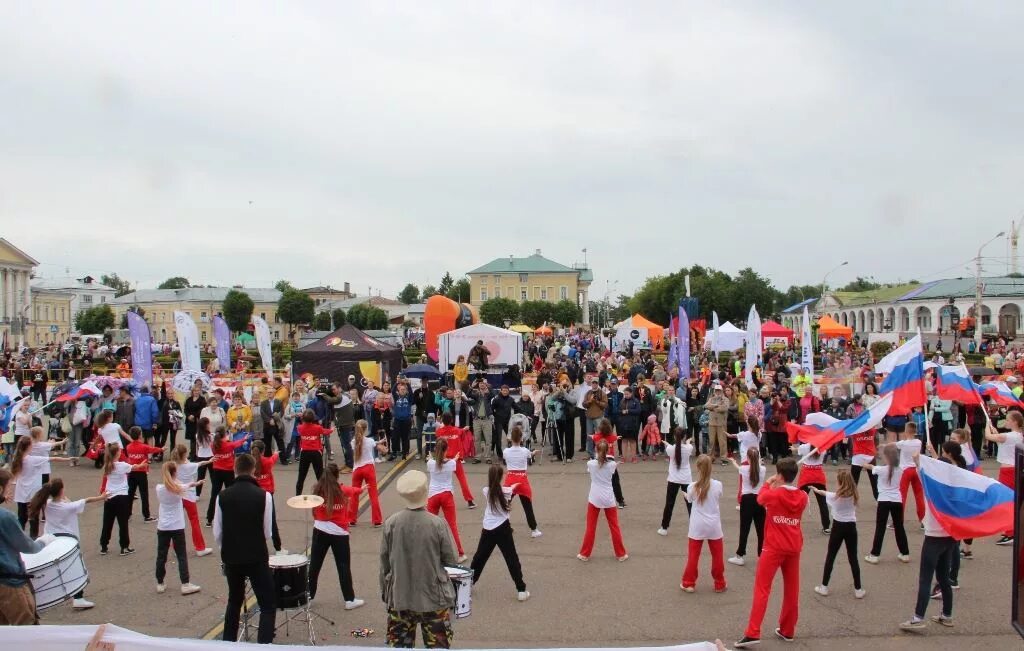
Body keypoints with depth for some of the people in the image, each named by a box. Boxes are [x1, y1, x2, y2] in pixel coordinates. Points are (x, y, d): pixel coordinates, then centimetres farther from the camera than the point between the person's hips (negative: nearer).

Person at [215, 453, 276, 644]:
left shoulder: (223, 496, -4)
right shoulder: (263, 496, -13)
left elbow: (217, 532, 0)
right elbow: (267, 532, -7)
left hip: (231, 558, 4)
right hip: (257, 558, -4)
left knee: (234, 602, 23)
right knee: (268, 606, 3)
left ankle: (228, 643, 30)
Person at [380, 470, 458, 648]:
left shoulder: (391, 524, -10)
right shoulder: (438, 524, -16)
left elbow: (384, 563, 0)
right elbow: (451, 561, -7)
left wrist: (385, 593, 15)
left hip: (399, 598, 2)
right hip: (433, 597, -2)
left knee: (400, 645, 13)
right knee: (438, 645, 9)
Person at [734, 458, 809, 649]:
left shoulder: (773, 495, -14)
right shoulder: (802, 497, -3)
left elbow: (761, 498, 8)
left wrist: (768, 485, 23)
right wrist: (779, 488, 16)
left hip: (774, 547, -4)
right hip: (794, 548, 4)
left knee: (762, 589, -4)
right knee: (792, 590, 15)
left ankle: (752, 633, -11)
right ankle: (787, 631, 26)